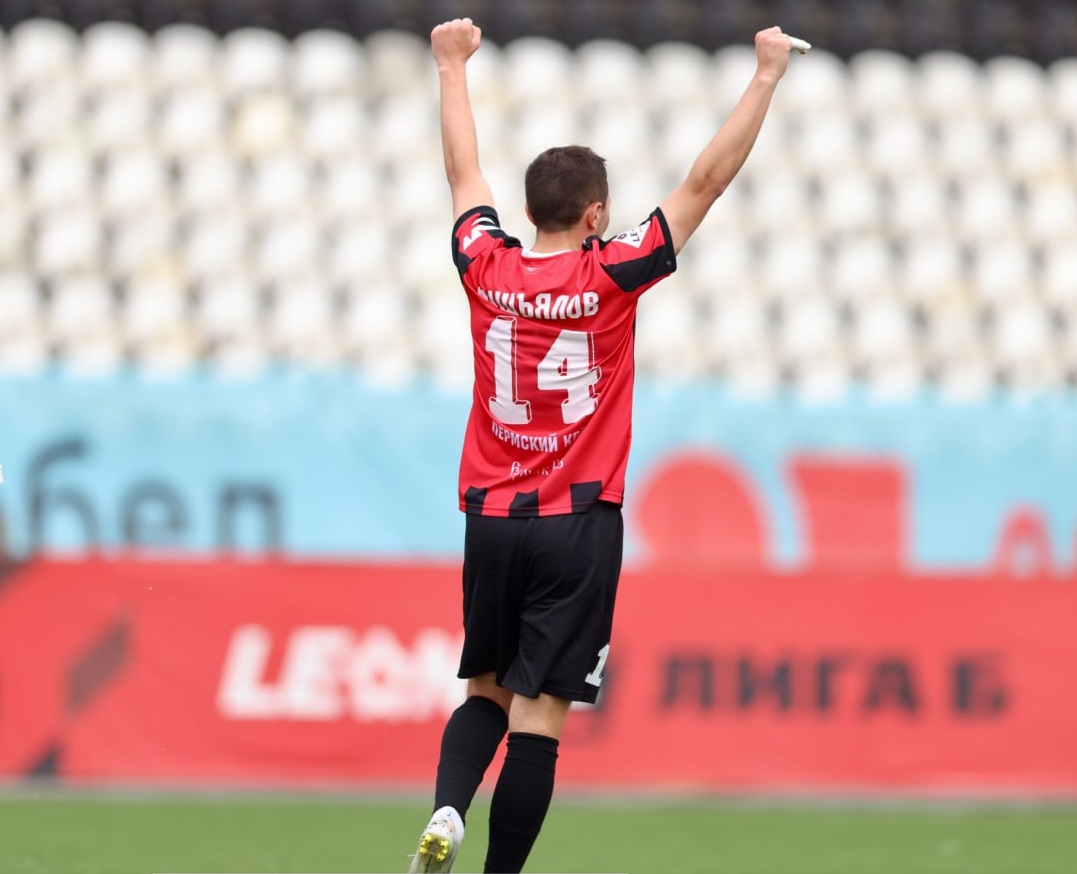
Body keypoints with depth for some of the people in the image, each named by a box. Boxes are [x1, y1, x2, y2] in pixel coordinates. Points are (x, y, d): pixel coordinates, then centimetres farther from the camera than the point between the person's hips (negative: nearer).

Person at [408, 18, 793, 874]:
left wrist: (454, 66, 32)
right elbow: (707, 180, -5)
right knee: (539, 714, -4)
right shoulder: (610, 278, -9)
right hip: (576, 526, -4)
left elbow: (464, 170, 18)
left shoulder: (487, 271, 0)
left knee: (487, 692, 17)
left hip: (491, 521, 4)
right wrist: (767, 75, 2)